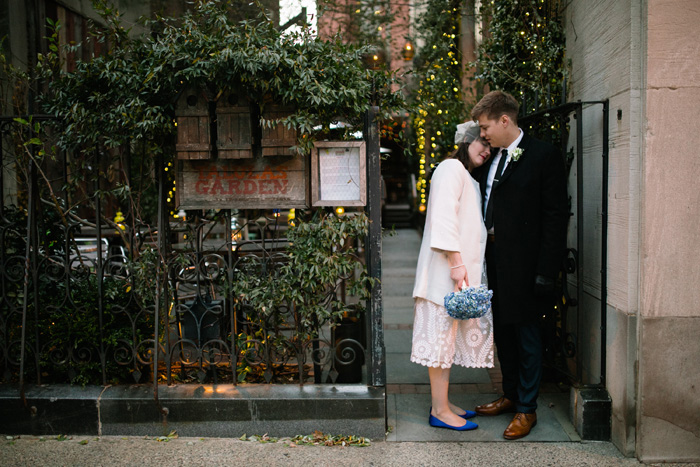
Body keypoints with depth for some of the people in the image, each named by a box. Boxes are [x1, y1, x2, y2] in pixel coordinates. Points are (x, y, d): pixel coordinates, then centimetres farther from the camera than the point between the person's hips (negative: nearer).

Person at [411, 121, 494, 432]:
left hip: (461, 269, 10)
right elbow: (444, 217, -18)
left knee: (449, 336, 12)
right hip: (446, 269, -10)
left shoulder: (468, 177, 24)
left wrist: (464, 265, 13)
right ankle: (440, 410, -1)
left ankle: (443, 403, 20)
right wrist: (456, 262, -21)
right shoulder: (451, 167, -7)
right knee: (442, 333, -6)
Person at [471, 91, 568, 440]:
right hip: (493, 259, 7)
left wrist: (546, 270, -16)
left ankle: (527, 409, 16)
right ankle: (510, 395, 33)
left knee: (526, 333, 4)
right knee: (502, 330, 17)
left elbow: (556, 214, -12)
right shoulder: (491, 159, 12)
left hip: (522, 263, -7)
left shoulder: (543, 156, -9)